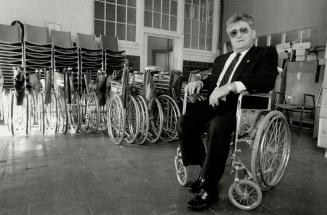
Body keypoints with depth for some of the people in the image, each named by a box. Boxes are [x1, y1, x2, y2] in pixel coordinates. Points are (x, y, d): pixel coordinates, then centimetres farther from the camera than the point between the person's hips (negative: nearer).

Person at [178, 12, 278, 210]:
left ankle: (209, 189, -20)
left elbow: (267, 81, -12)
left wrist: (230, 86, -24)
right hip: (216, 104, 6)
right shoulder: (221, 59, 28)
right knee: (186, 122, -19)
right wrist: (200, 82, 2)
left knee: (217, 125, -36)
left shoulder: (266, 54, 7)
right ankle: (206, 171, -1)